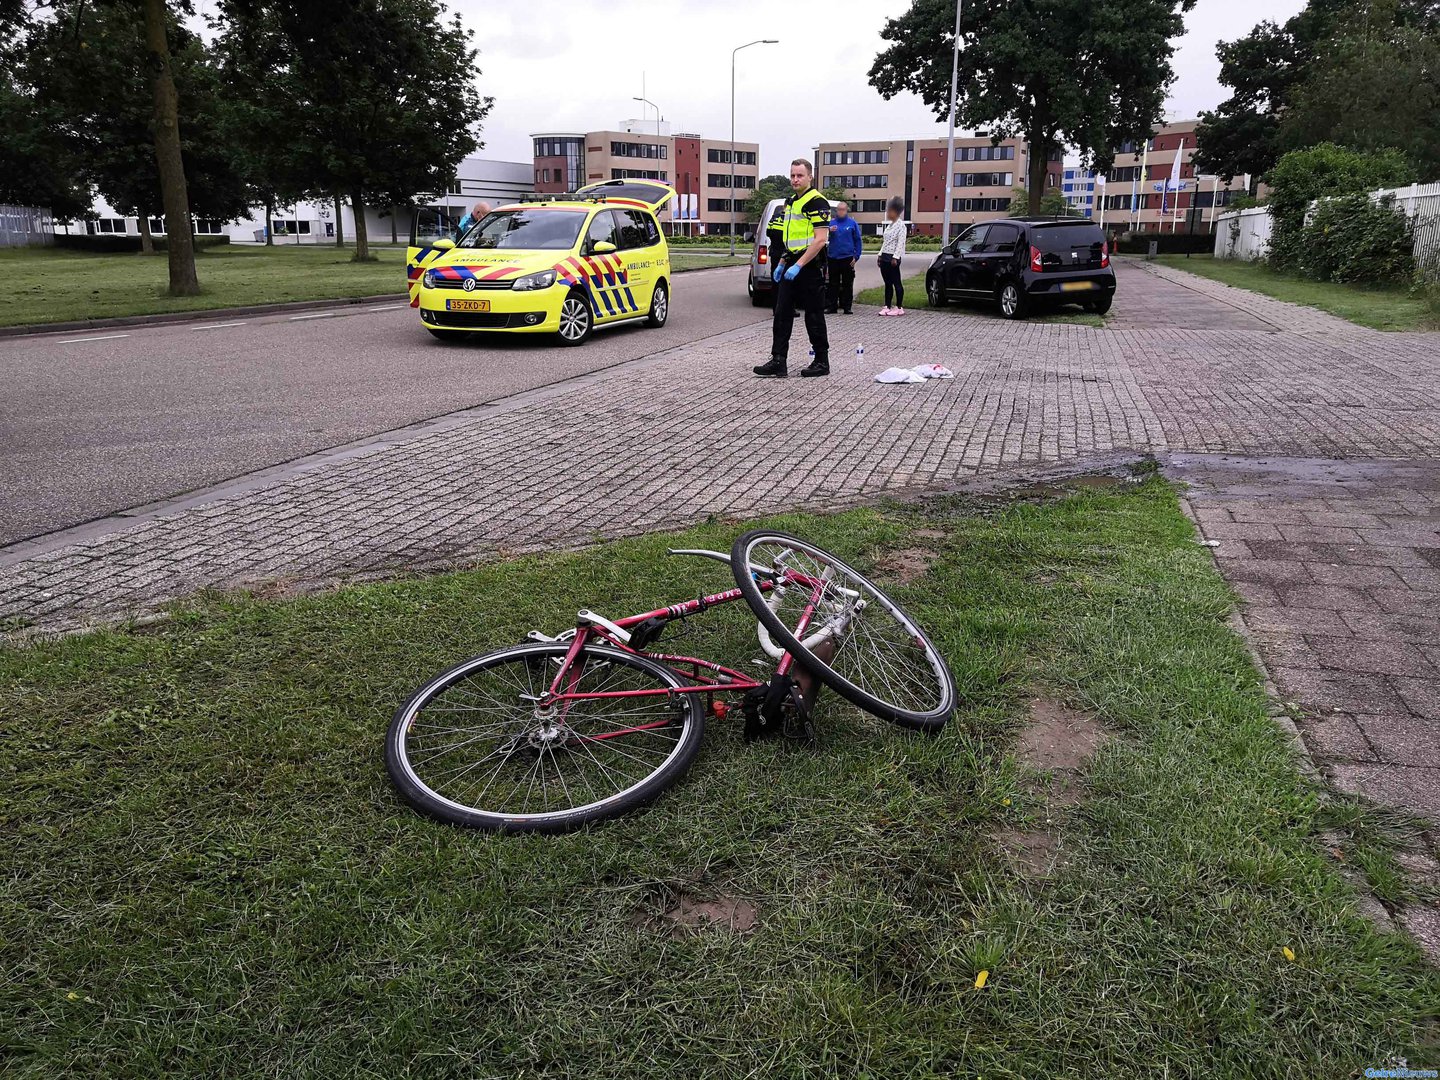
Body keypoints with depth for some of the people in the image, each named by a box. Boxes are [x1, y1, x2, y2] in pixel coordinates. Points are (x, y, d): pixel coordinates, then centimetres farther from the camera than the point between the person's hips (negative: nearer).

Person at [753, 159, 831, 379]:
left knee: (814, 316, -1)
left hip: (809, 267, -9)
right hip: (791, 266, 9)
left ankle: (821, 362, 10)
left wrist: (798, 265, -23)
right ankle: (778, 361, 5)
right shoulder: (790, 202, 17)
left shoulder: (816, 202, -12)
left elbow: (820, 239, -20)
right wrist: (781, 264, 18)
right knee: (782, 313, 4)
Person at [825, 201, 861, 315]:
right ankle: (832, 307, 8)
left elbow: (857, 240, 4)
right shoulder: (831, 223, 9)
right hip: (833, 257, 2)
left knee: (848, 284, 1)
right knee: (833, 284, 4)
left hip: (847, 258, -2)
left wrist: (856, 256, -3)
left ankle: (847, 307, 5)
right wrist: (829, 231, -13)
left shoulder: (852, 223, 4)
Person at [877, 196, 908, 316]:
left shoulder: (900, 225, -9)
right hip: (885, 257, 8)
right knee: (887, 283, 9)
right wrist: (880, 255, 15)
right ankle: (887, 307, 12)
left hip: (893, 258, -8)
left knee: (896, 283, -3)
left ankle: (899, 307, 2)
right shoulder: (889, 225, 17)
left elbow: (900, 243, -15)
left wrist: (895, 257, -21)